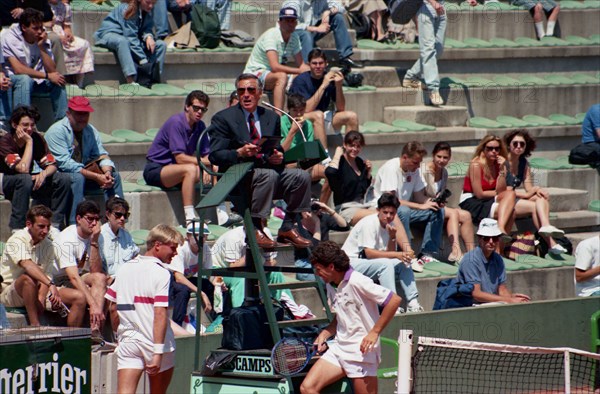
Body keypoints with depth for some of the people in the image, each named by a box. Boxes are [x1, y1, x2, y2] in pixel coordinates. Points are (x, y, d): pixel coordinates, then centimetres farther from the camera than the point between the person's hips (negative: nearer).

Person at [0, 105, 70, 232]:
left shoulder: (36, 138, -6)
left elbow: (52, 165, -7)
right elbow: (23, 169, -33)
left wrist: (44, 173, -30)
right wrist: (29, 142, -28)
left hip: (31, 180, 6)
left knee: (64, 179, -13)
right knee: (25, 179, -38)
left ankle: (55, 224, -10)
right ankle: (17, 228, -34)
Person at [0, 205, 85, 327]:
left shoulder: (48, 245, 5)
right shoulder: (17, 240, -15)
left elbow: (46, 275, -4)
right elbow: (27, 265, -34)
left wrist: (42, 296, -25)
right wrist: (51, 285, -47)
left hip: (39, 290, 6)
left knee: (79, 297, -9)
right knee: (28, 279, -40)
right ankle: (35, 326, -35)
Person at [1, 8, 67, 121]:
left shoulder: (42, 39, -2)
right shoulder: (9, 38, -17)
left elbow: (52, 70, -10)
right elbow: (18, 69, -26)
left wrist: (41, 47, -19)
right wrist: (47, 76, -26)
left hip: (36, 79, 5)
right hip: (11, 79, -5)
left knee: (58, 80, -17)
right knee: (25, 79, -36)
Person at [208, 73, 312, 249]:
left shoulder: (271, 118, 17)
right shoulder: (223, 118, 1)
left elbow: (278, 149, 20)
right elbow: (215, 155, -7)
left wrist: (278, 157, -6)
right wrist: (240, 153, -25)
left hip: (268, 168, 6)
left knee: (301, 176, -17)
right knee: (269, 175, -35)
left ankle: (287, 228, -7)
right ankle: (254, 228, -28)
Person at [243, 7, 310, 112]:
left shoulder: (294, 37, 2)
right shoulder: (271, 35, -23)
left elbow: (301, 65, 3)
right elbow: (275, 66, -33)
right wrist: (299, 71, -31)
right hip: (255, 73, -8)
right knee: (281, 77, -37)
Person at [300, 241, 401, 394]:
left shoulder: (357, 282, -15)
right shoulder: (331, 286, 12)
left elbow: (394, 300, -19)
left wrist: (374, 332, -19)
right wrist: (325, 334, 7)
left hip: (361, 351, -8)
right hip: (339, 347, 8)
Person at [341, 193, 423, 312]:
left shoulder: (390, 225, 4)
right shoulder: (369, 223, -20)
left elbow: (390, 253, 0)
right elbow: (369, 253, -27)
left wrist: (392, 237, -18)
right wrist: (397, 255, -29)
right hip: (352, 261, -8)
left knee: (404, 263, -5)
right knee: (386, 264, -30)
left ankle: (412, 303, -12)